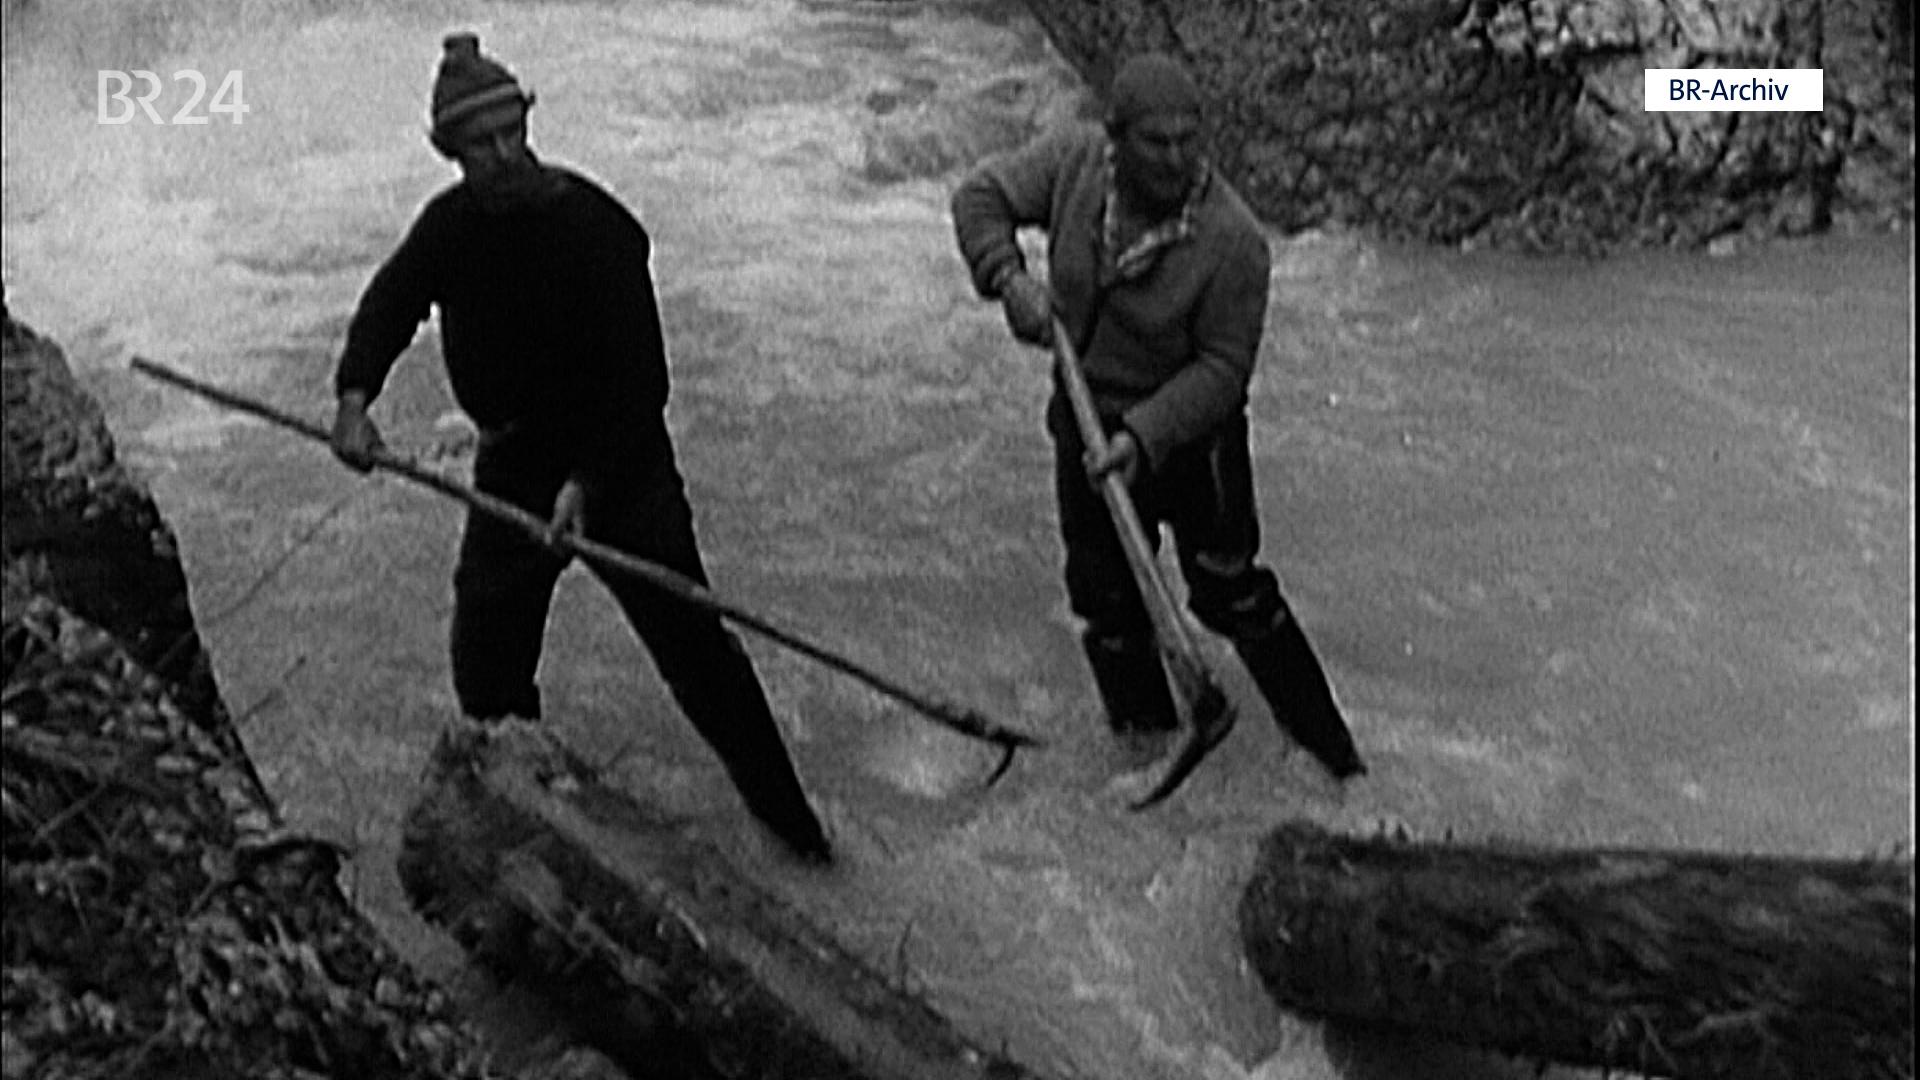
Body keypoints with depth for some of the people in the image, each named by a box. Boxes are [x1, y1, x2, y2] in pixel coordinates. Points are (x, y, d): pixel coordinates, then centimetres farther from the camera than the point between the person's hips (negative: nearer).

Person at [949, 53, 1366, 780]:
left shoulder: (1232, 242, -27)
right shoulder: (1074, 161, -15)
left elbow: (1222, 369, -22)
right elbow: (981, 196, -3)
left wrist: (1144, 438, -31)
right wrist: (1008, 279, -19)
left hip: (1191, 434, -4)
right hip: (1087, 423, 4)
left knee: (1232, 593, 1)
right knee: (1105, 593, 14)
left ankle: (1325, 744, 17)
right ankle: (1145, 736, 35)